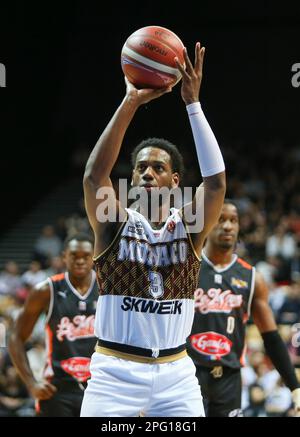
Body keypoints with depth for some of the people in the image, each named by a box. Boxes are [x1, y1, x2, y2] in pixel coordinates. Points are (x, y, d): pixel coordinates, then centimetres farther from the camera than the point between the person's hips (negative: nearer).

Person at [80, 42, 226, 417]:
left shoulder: (189, 226, 3)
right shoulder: (114, 224, -1)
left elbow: (216, 181, -14)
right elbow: (94, 175, -19)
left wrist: (193, 103, -19)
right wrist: (131, 103, -26)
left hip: (175, 372, 2)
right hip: (115, 371, -1)